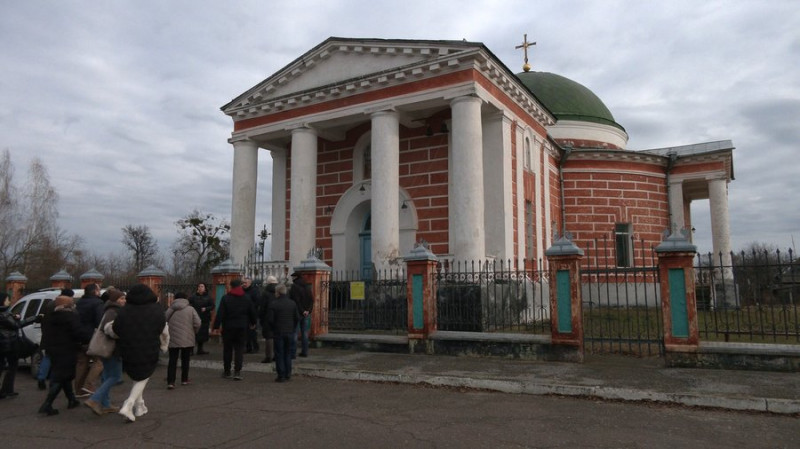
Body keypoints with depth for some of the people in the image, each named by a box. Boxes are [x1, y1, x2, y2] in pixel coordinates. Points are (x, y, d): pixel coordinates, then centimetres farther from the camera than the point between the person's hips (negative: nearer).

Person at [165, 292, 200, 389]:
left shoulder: (170, 310, 2)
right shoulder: (190, 309, -3)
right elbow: (197, 323, -9)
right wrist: (193, 332, 10)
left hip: (173, 340, 1)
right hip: (187, 340, -1)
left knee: (172, 360, 5)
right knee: (185, 360, 12)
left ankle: (170, 382, -3)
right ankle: (184, 380, 20)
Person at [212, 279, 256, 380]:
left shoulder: (225, 298, -7)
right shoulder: (246, 298, 3)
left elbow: (220, 314, -12)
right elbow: (252, 312, 10)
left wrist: (216, 326, -9)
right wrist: (253, 323, 25)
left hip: (228, 327, -2)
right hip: (242, 327, 2)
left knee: (227, 350, 11)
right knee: (239, 350, 3)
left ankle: (227, 372, 19)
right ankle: (237, 372, -6)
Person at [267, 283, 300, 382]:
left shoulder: (273, 304, -10)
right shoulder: (292, 303, 3)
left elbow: (270, 319, -12)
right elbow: (297, 318, 4)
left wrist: (274, 328, 5)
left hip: (279, 332, -4)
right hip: (290, 332, 4)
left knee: (279, 354, 3)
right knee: (288, 353, 15)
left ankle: (281, 375, 3)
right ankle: (288, 374, 17)